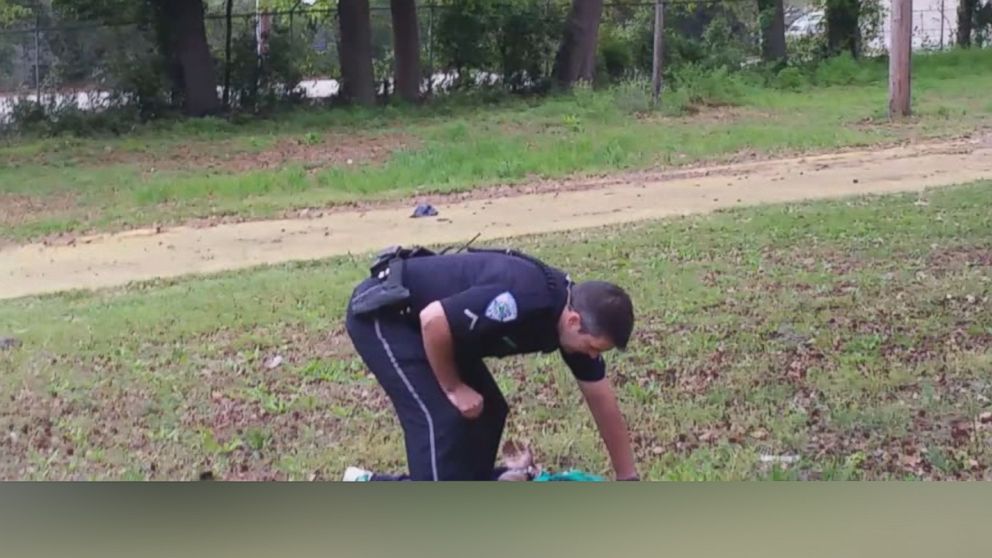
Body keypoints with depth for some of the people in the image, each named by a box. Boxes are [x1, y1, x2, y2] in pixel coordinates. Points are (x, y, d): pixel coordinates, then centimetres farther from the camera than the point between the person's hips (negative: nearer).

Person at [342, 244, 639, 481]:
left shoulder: (578, 312, -2)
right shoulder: (524, 300, -32)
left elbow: (603, 402, 7)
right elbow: (434, 320, -32)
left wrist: (628, 479, 11)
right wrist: (453, 388, -16)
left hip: (414, 319, 10)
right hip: (382, 312, -10)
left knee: (488, 410, 8)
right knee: (442, 417, -16)